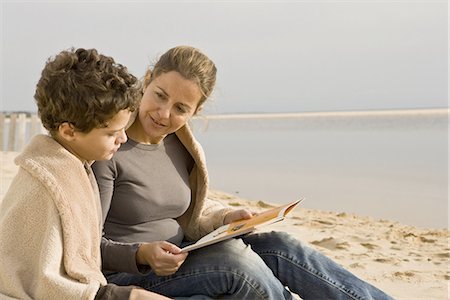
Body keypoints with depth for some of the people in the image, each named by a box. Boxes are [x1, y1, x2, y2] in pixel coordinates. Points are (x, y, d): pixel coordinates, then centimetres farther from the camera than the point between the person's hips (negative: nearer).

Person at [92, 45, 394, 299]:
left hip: (176, 262, 6)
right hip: (127, 275, -6)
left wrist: (224, 218, -10)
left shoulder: (181, 146, 3)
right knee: (232, 256, -29)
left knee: (278, 246, -13)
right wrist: (142, 254, -31)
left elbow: (187, 220, 9)